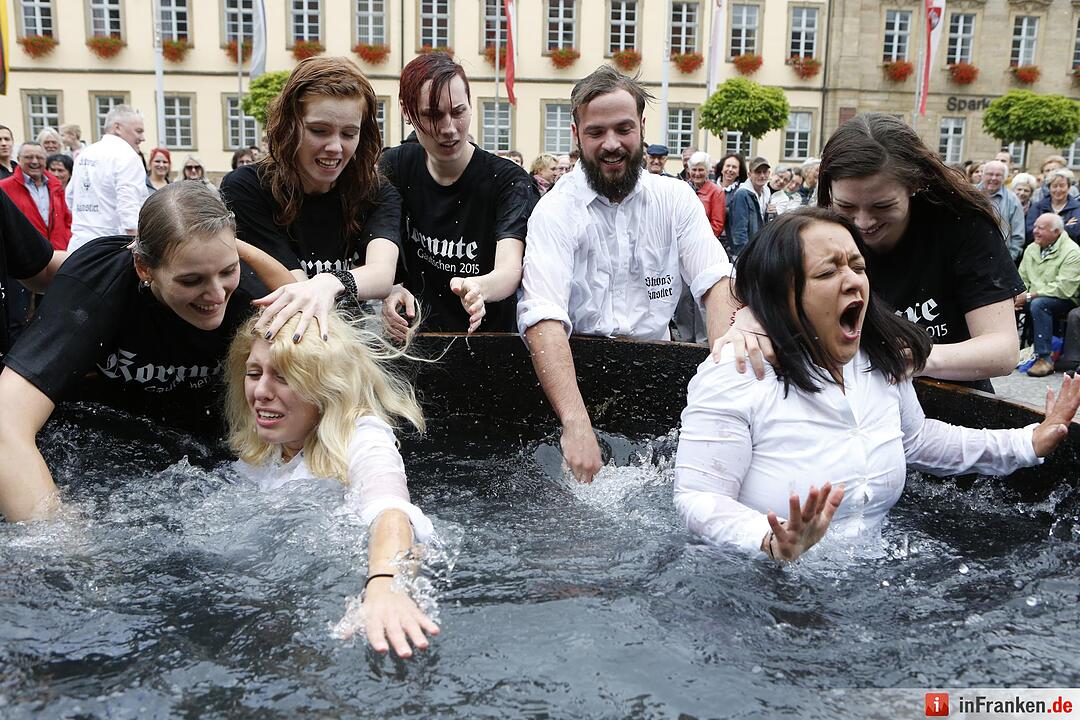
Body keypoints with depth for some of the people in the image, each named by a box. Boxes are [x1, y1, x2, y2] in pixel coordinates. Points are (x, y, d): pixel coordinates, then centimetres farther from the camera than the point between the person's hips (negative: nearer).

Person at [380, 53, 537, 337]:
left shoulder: (508, 180, -8)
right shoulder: (394, 167, 4)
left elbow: (510, 270, -22)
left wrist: (477, 288, -45)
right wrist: (389, 289, -21)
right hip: (410, 337, 5)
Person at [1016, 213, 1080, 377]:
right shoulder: (1031, 249, 9)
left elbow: (1063, 288, -22)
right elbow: (1022, 278, 10)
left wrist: (1030, 296, -24)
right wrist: (1017, 297, -12)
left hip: (1064, 301, -7)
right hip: (1033, 298, 7)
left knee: (1038, 304, -36)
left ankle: (1044, 359, -34)